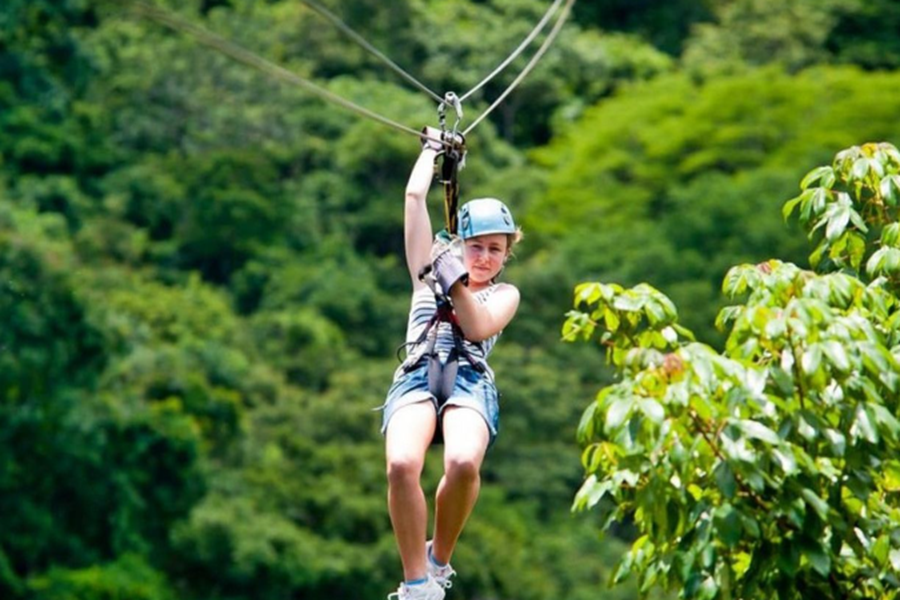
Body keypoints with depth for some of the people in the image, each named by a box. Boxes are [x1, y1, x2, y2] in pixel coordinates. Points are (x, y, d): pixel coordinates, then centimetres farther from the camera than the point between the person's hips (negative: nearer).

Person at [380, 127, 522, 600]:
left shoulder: (505, 294, 22)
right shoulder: (429, 269, 25)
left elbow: (478, 327, 1)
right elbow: (414, 197, 22)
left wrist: (455, 279, -8)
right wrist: (433, 149, 33)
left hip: (469, 380, -1)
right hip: (417, 376, 1)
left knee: (463, 463, -35)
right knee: (401, 464, -33)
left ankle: (440, 561, -9)